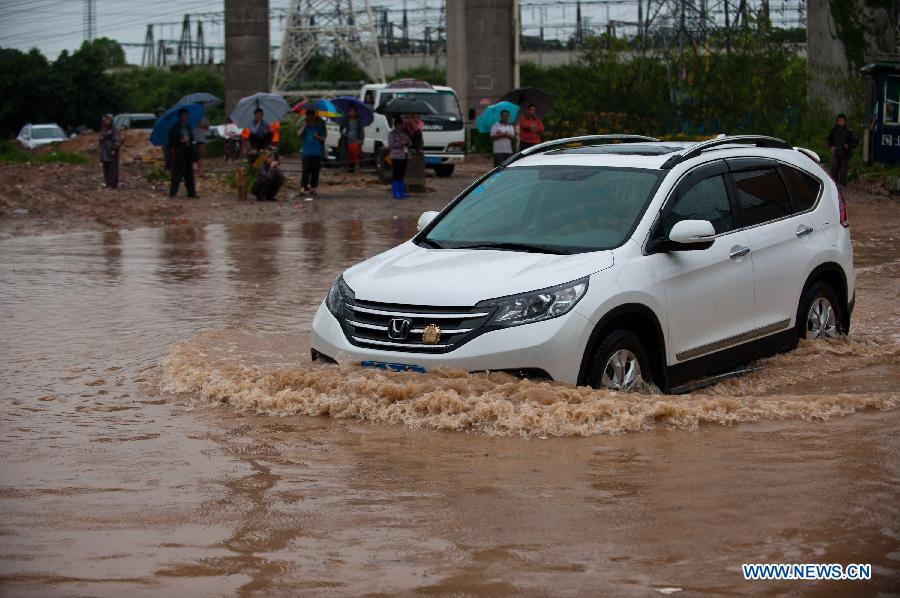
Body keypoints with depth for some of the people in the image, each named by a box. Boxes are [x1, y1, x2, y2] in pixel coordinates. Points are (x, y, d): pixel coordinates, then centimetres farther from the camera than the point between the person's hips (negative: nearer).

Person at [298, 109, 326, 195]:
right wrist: (305, 124, -10)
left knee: (315, 170, 2)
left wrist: (318, 137, -8)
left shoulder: (319, 126, 9)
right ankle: (304, 186, -8)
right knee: (306, 169, -9)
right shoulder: (305, 126, 7)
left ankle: (313, 187, 8)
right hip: (306, 152, -1)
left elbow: (323, 138, 11)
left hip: (317, 152, 2)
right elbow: (299, 133, -11)